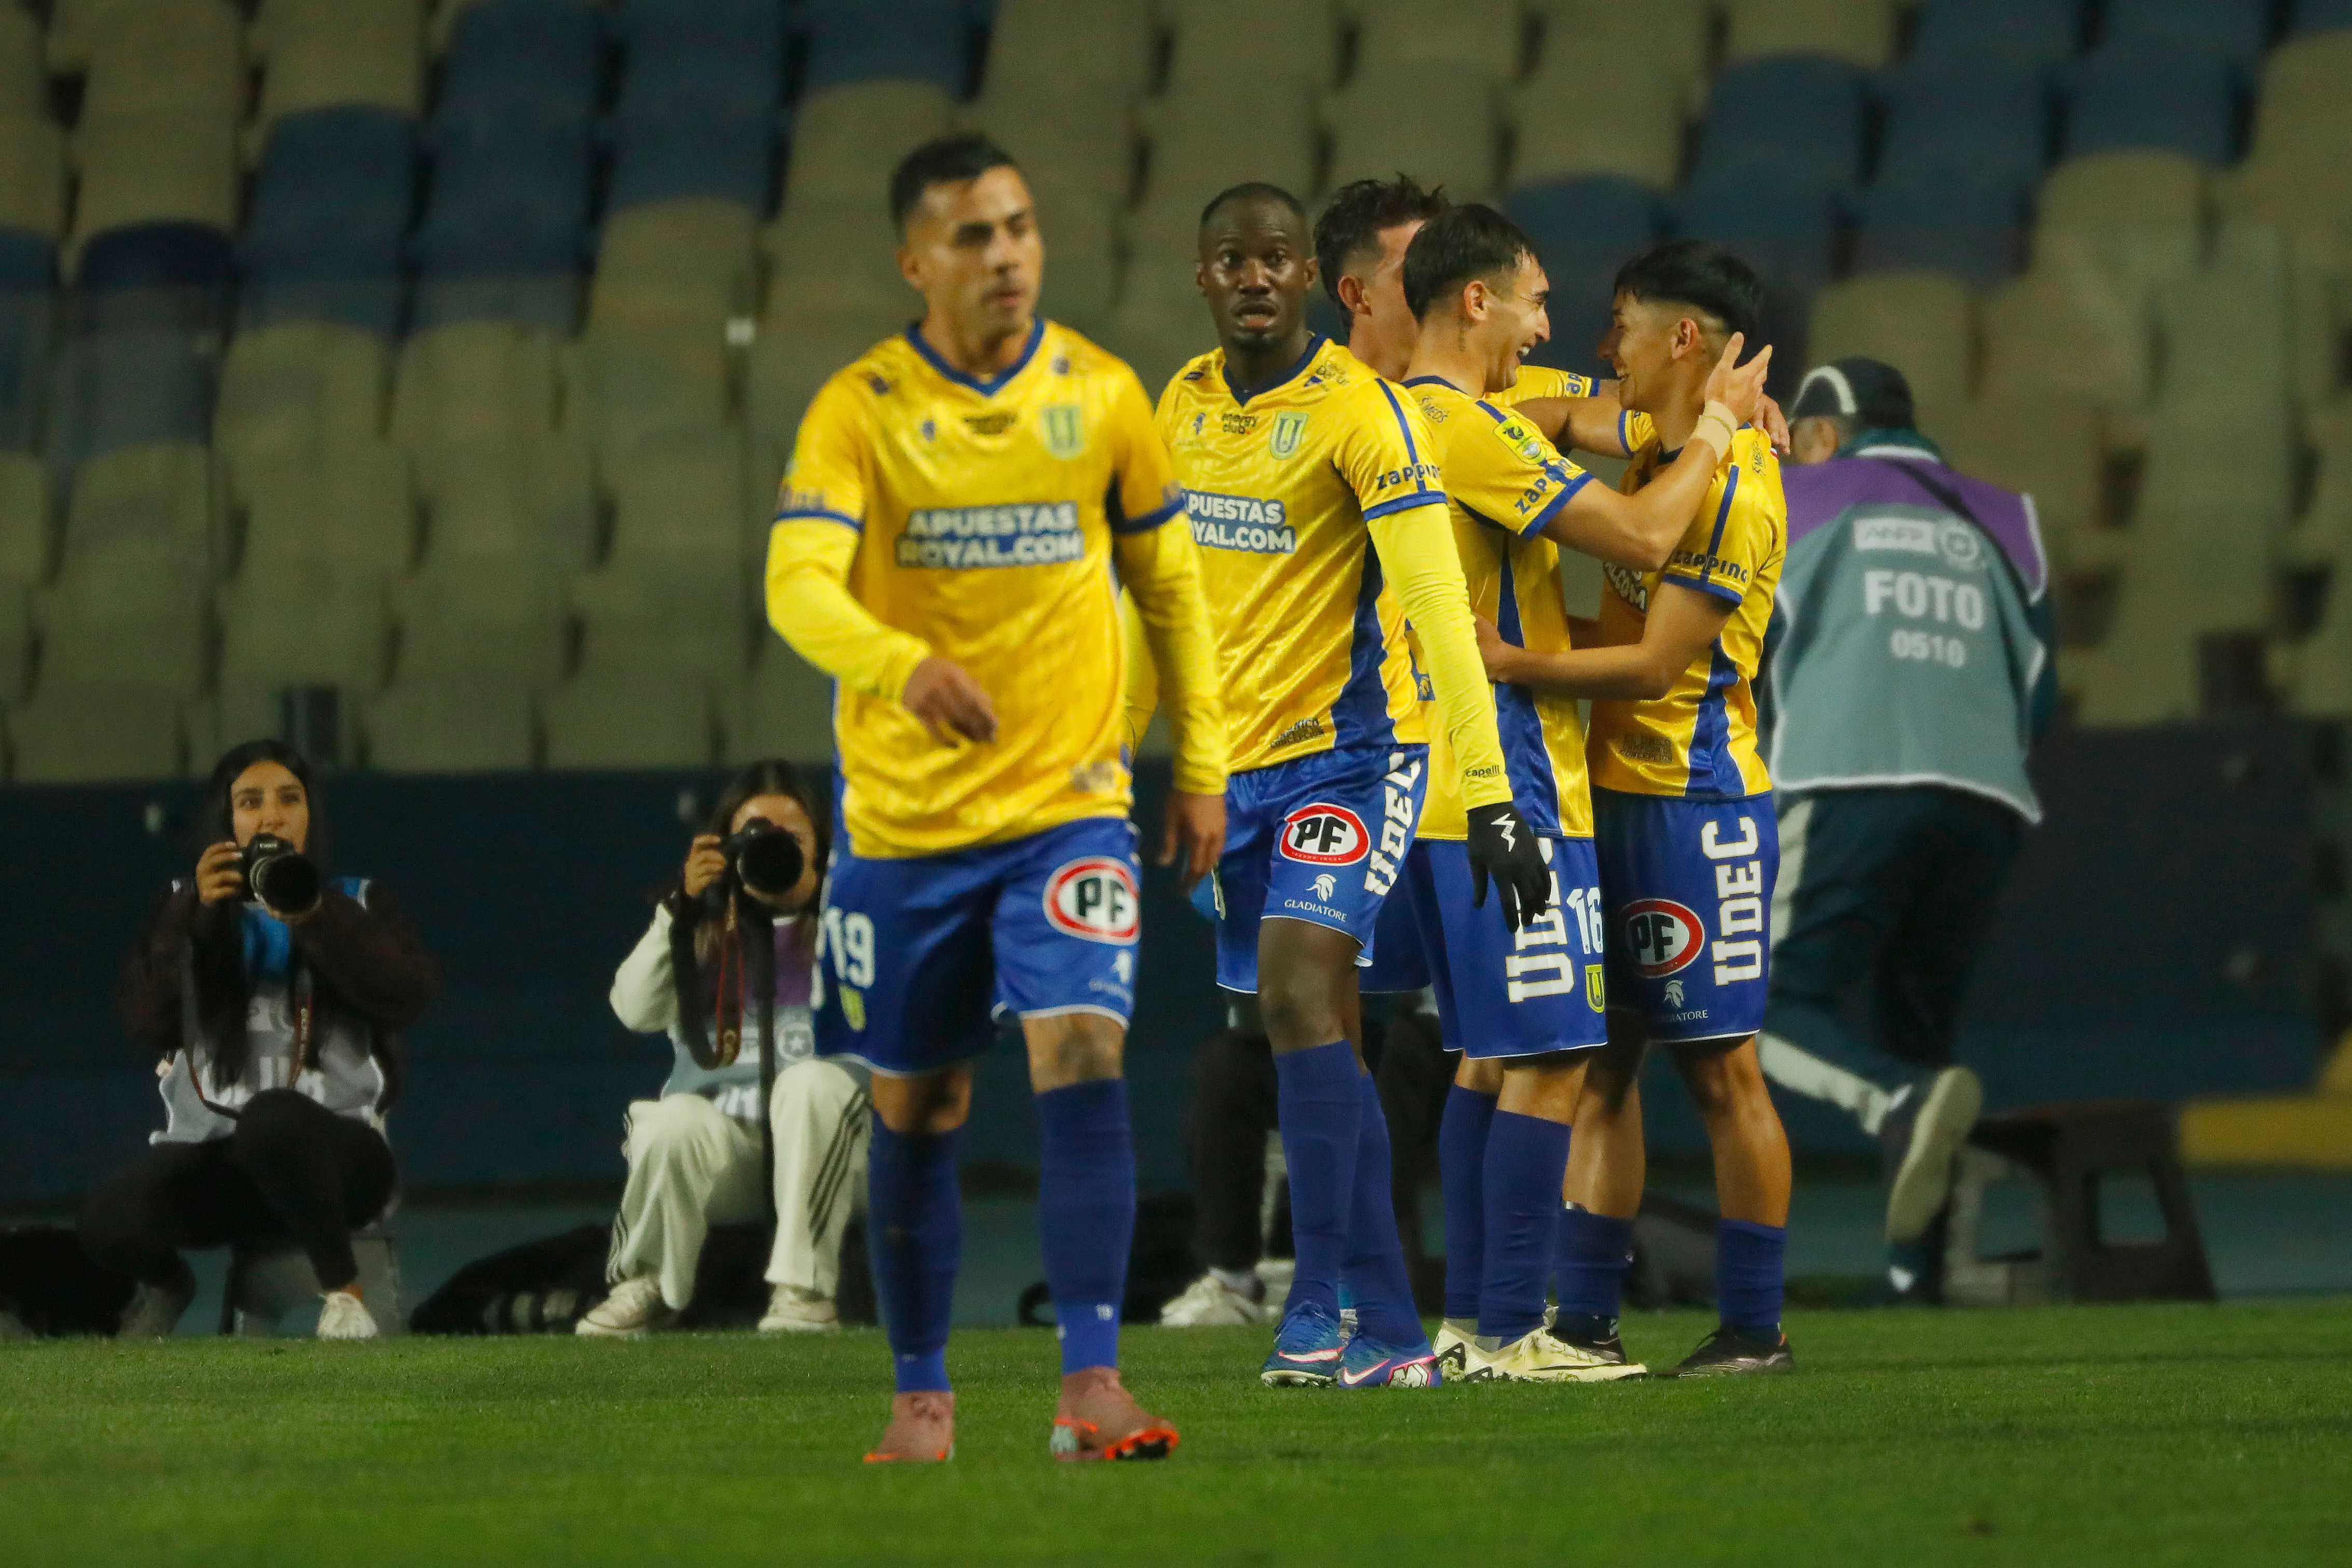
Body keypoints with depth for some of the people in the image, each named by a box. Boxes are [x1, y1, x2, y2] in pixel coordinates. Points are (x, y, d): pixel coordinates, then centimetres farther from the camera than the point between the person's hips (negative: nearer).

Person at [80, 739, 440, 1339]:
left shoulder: (358, 904, 12)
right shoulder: (187, 910, 15)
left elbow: (408, 996, -8)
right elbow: (148, 1021, -2)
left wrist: (314, 917, -20)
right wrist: (193, 917, -14)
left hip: (334, 1149, -2)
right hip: (212, 1151, 2)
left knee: (273, 1118, -39)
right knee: (110, 1222, -29)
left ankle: (342, 1290, -18)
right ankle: (168, 1284, 10)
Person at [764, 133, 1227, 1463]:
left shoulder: (1101, 395, 1)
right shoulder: (862, 409, -7)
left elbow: (1170, 584, 13)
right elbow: (798, 583, -20)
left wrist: (1202, 764, 11)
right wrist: (902, 665, -40)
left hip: (1070, 803, 0)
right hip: (906, 818, 0)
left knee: (1084, 1056, -18)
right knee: (917, 1109, 9)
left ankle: (1092, 1380, -19)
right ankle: (923, 1391, 23)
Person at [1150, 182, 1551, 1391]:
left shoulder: (1358, 410, -14)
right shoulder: (1184, 405, 8)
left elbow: (1437, 605, -19)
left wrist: (1489, 793, -23)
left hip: (1349, 750, -7)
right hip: (1235, 765, 7)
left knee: (1299, 996, -21)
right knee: (1319, 1043, 9)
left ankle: (1317, 1309, -20)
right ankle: (1392, 1336, 14)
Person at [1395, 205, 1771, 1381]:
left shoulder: (1410, 419, 14)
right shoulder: (1468, 430, -16)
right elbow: (1641, 538, -17)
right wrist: (1717, 425, -2)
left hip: (1441, 787, 10)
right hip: (1511, 788, -10)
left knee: (1491, 1055, 15)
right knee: (1548, 1059, -8)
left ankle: (1468, 1318, 16)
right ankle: (1509, 1331, -9)